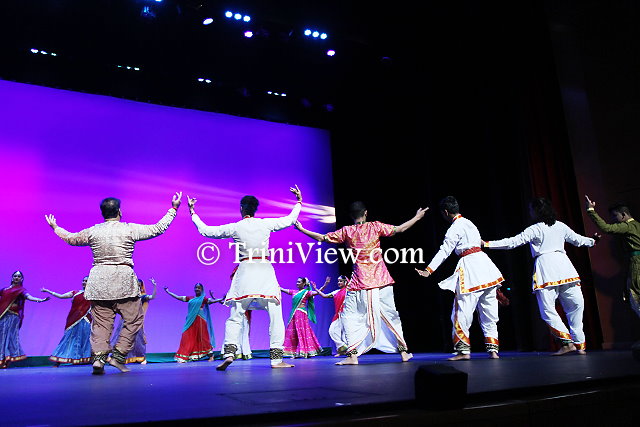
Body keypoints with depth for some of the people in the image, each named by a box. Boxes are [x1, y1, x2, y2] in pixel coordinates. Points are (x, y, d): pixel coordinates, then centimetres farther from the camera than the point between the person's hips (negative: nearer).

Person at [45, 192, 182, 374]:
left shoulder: (92, 231, 8)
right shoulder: (130, 229, -1)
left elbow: (71, 238, 26)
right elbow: (158, 228, 6)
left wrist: (55, 227, 46)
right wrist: (173, 209, 16)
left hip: (99, 281, 4)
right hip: (124, 280, -4)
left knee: (101, 322, 9)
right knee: (133, 319, 6)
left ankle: (99, 357, 1)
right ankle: (118, 355, 2)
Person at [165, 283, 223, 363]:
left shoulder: (203, 299, 3)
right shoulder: (190, 298, 15)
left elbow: (212, 301, -13)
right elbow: (178, 297, 19)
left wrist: (221, 299, -30)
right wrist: (168, 292, 22)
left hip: (200, 321, -4)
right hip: (191, 321, 4)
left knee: (202, 338, 0)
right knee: (187, 339, -1)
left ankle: (211, 356, 12)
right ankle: (182, 358, -1)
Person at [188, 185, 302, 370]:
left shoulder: (235, 228, 0)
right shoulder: (266, 224, 3)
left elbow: (206, 230, 8)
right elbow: (290, 219, 16)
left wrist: (193, 212, 21)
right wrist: (299, 202, 31)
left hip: (244, 271, 0)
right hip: (265, 271, 0)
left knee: (235, 317, 7)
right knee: (275, 316, 4)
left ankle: (229, 353, -8)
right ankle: (276, 359, 0)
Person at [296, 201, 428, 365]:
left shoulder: (347, 231, 1)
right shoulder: (375, 226, 1)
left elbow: (322, 238, 3)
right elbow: (399, 229, 3)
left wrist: (301, 229, 13)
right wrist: (417, 217, 17)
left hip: (359, 281, -1)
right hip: (381, 279, 2)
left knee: (350, 316, 7)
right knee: (390, 315, 13)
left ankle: (352, 355, -2)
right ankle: (403, 351, 18)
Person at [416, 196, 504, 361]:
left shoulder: (455, 228, -10)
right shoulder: (468, 222, 16)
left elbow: (444, 251, -16)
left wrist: (429, 270, -20)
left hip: (470, 269, -9)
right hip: (484, 264, 9)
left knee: (462, 311, -2)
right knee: (488, 311, 9)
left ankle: (463, 350, 1)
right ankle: (493, 350, 12)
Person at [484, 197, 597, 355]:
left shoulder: (534, 229, -1)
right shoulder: (560, 226, 15)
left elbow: (513, 242, -5)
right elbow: (577, 240, 28)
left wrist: (488, 244, -3)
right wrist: (593, 241, 50)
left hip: (545, 267, -5)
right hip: (563, 264, 6)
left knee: (547, 309, -3)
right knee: (575, 305, 11)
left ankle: (567, 342, -11)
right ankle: (579, 343, 14)